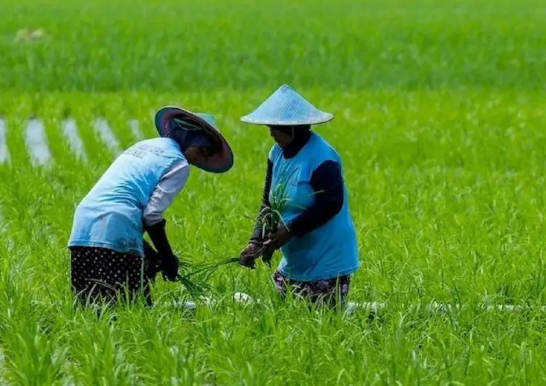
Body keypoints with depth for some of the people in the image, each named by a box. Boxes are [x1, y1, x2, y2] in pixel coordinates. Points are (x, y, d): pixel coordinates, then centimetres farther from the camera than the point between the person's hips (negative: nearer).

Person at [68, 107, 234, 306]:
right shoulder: (179, 164, 1)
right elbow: (152, 214, -7)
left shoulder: (142, 146, 25)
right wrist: (168, 258, 6)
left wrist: (149, 252, 24)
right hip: (116, 233, -8)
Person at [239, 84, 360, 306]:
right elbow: (269, 202, 8)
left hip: (327, 263, -8)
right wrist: (257, 241, -6)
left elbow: (331, 204, -22)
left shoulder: (321, 158, -18)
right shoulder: (278, 153, 6)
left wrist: (290, 230, -21)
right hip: (294, 262, 9)